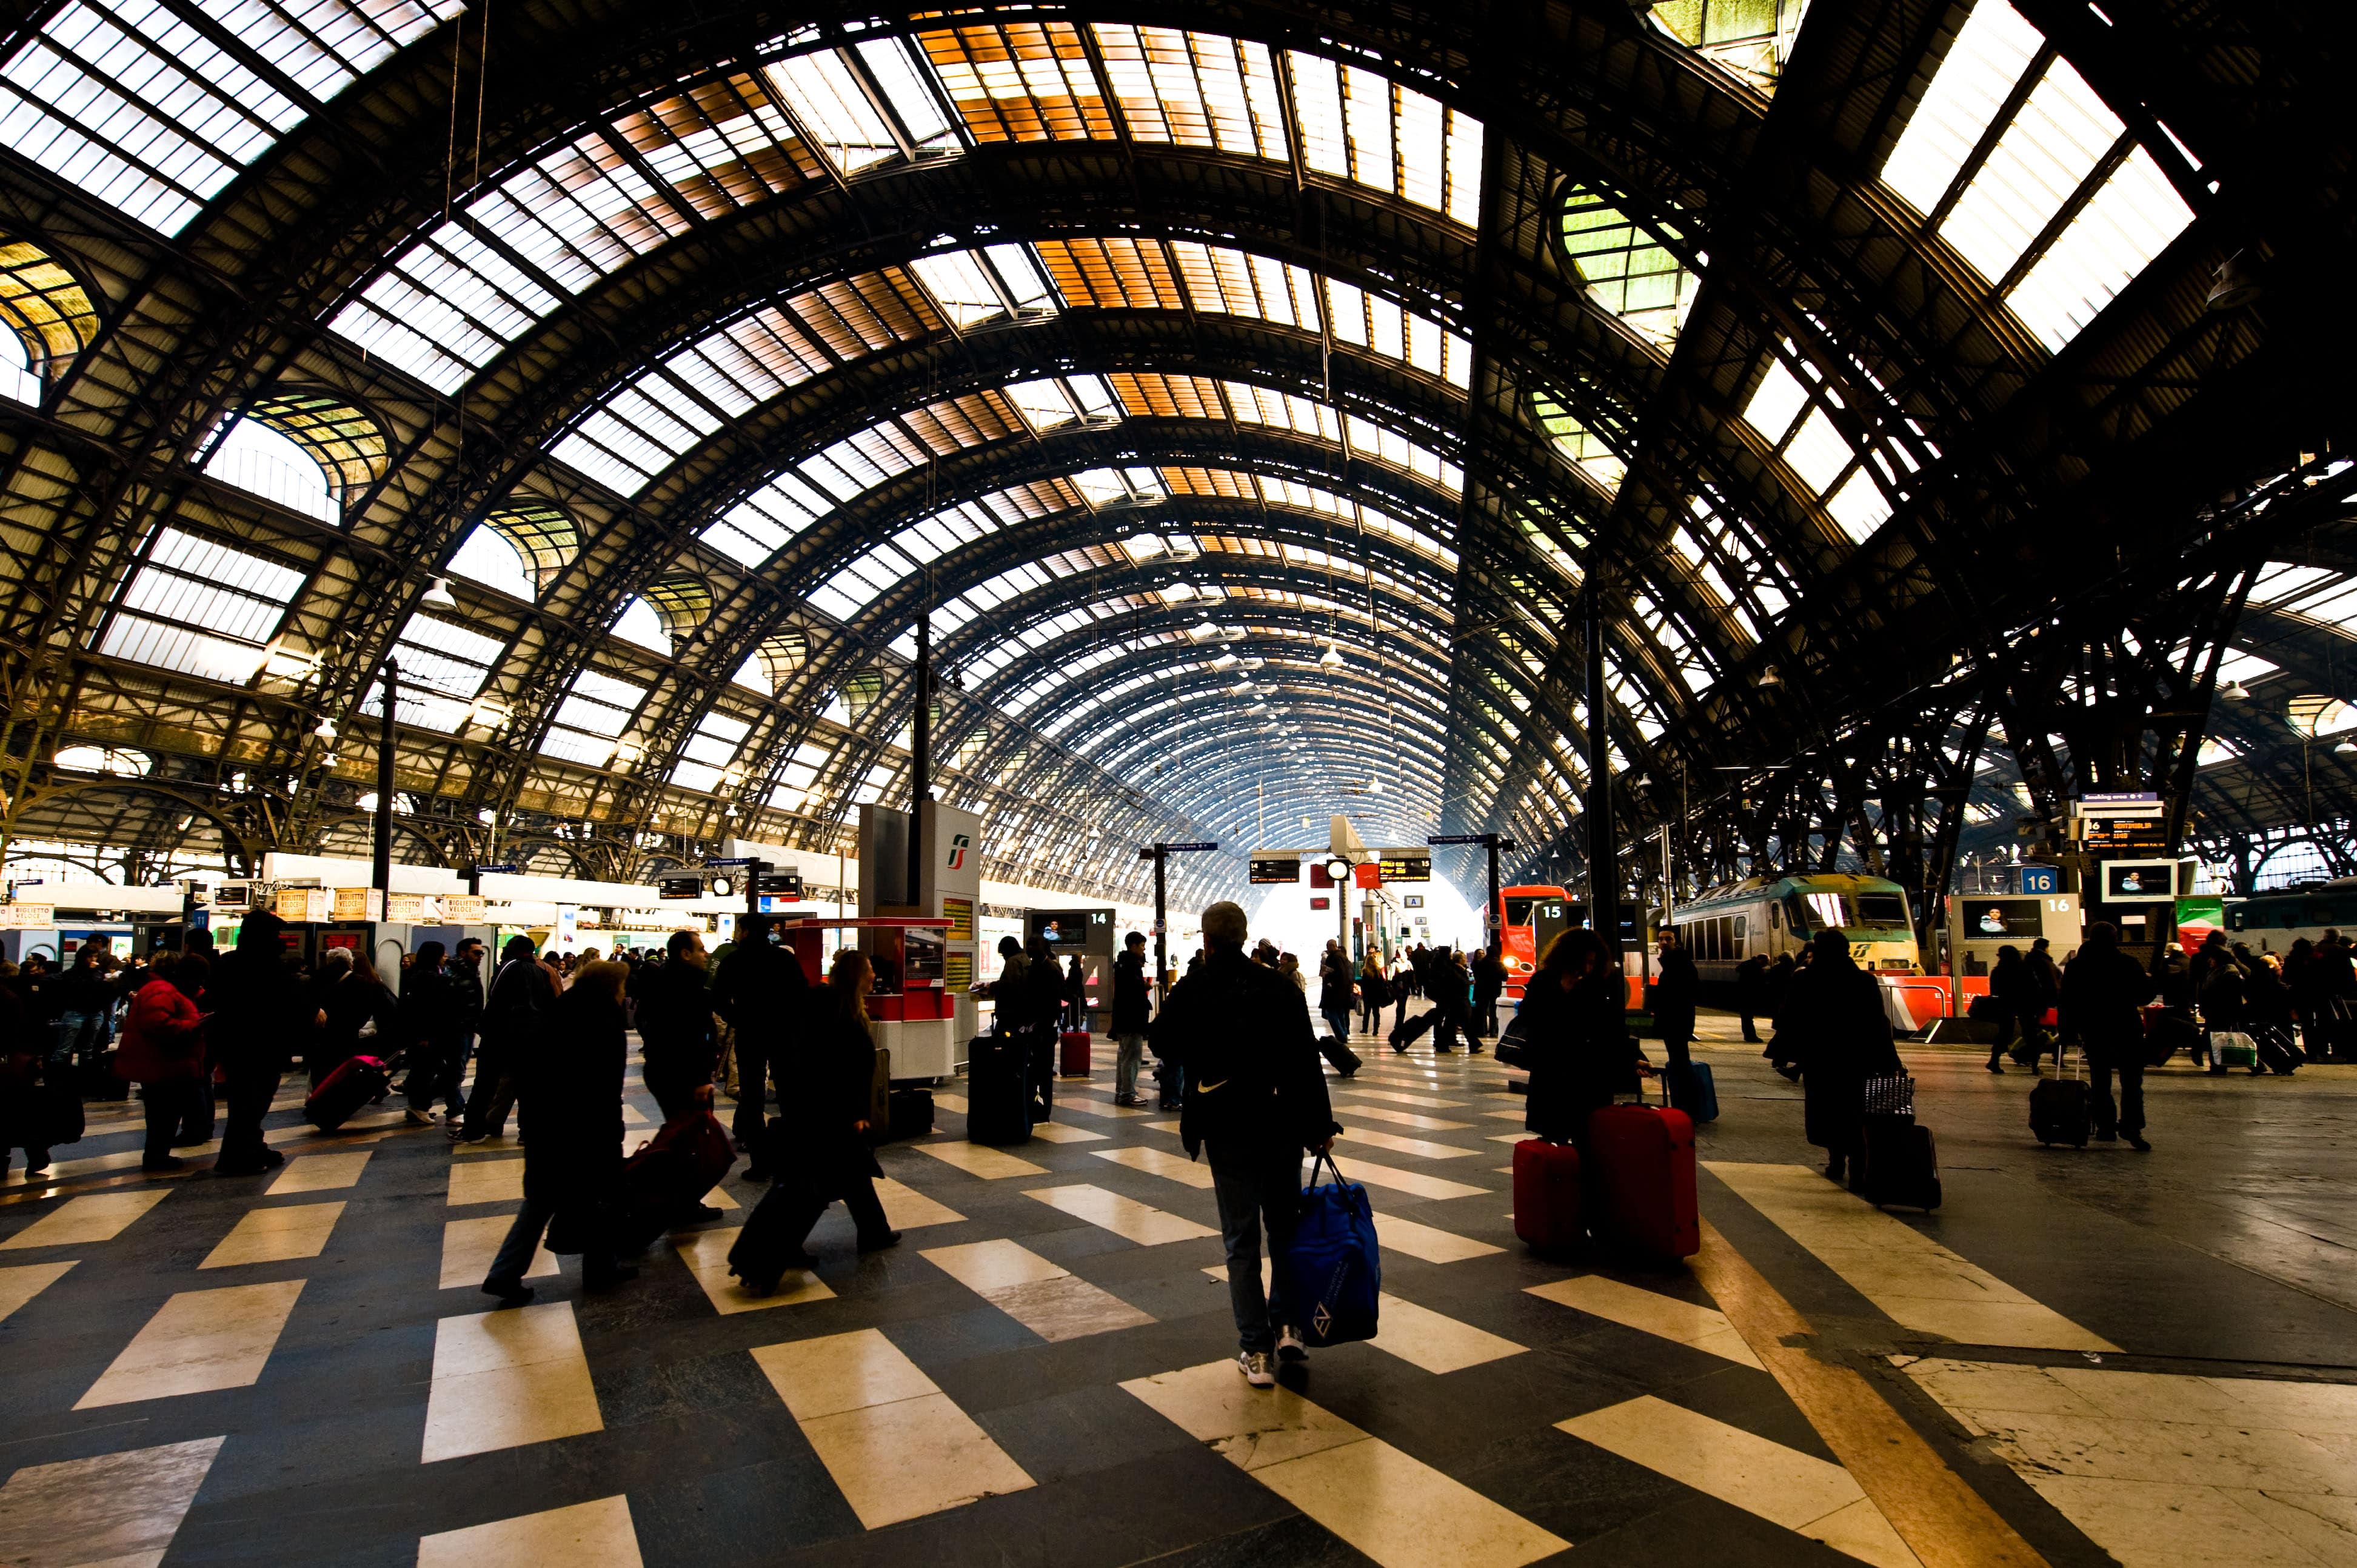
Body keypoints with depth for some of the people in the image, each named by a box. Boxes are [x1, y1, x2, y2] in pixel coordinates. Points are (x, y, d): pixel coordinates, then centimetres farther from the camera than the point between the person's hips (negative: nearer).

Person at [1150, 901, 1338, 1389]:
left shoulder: (1190, 991, -7)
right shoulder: (1277, 985, -5)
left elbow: (1162, 1045, 8)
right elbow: (1306, 1058, -6)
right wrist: (1319, 1124, -1)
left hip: (1227, 1128, -1)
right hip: (1282, 1123, 1)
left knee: (1242, 1239, 6)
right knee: (1286, 1228, 19)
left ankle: (1257, 1351, 9)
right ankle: (1287, 1326, 21)